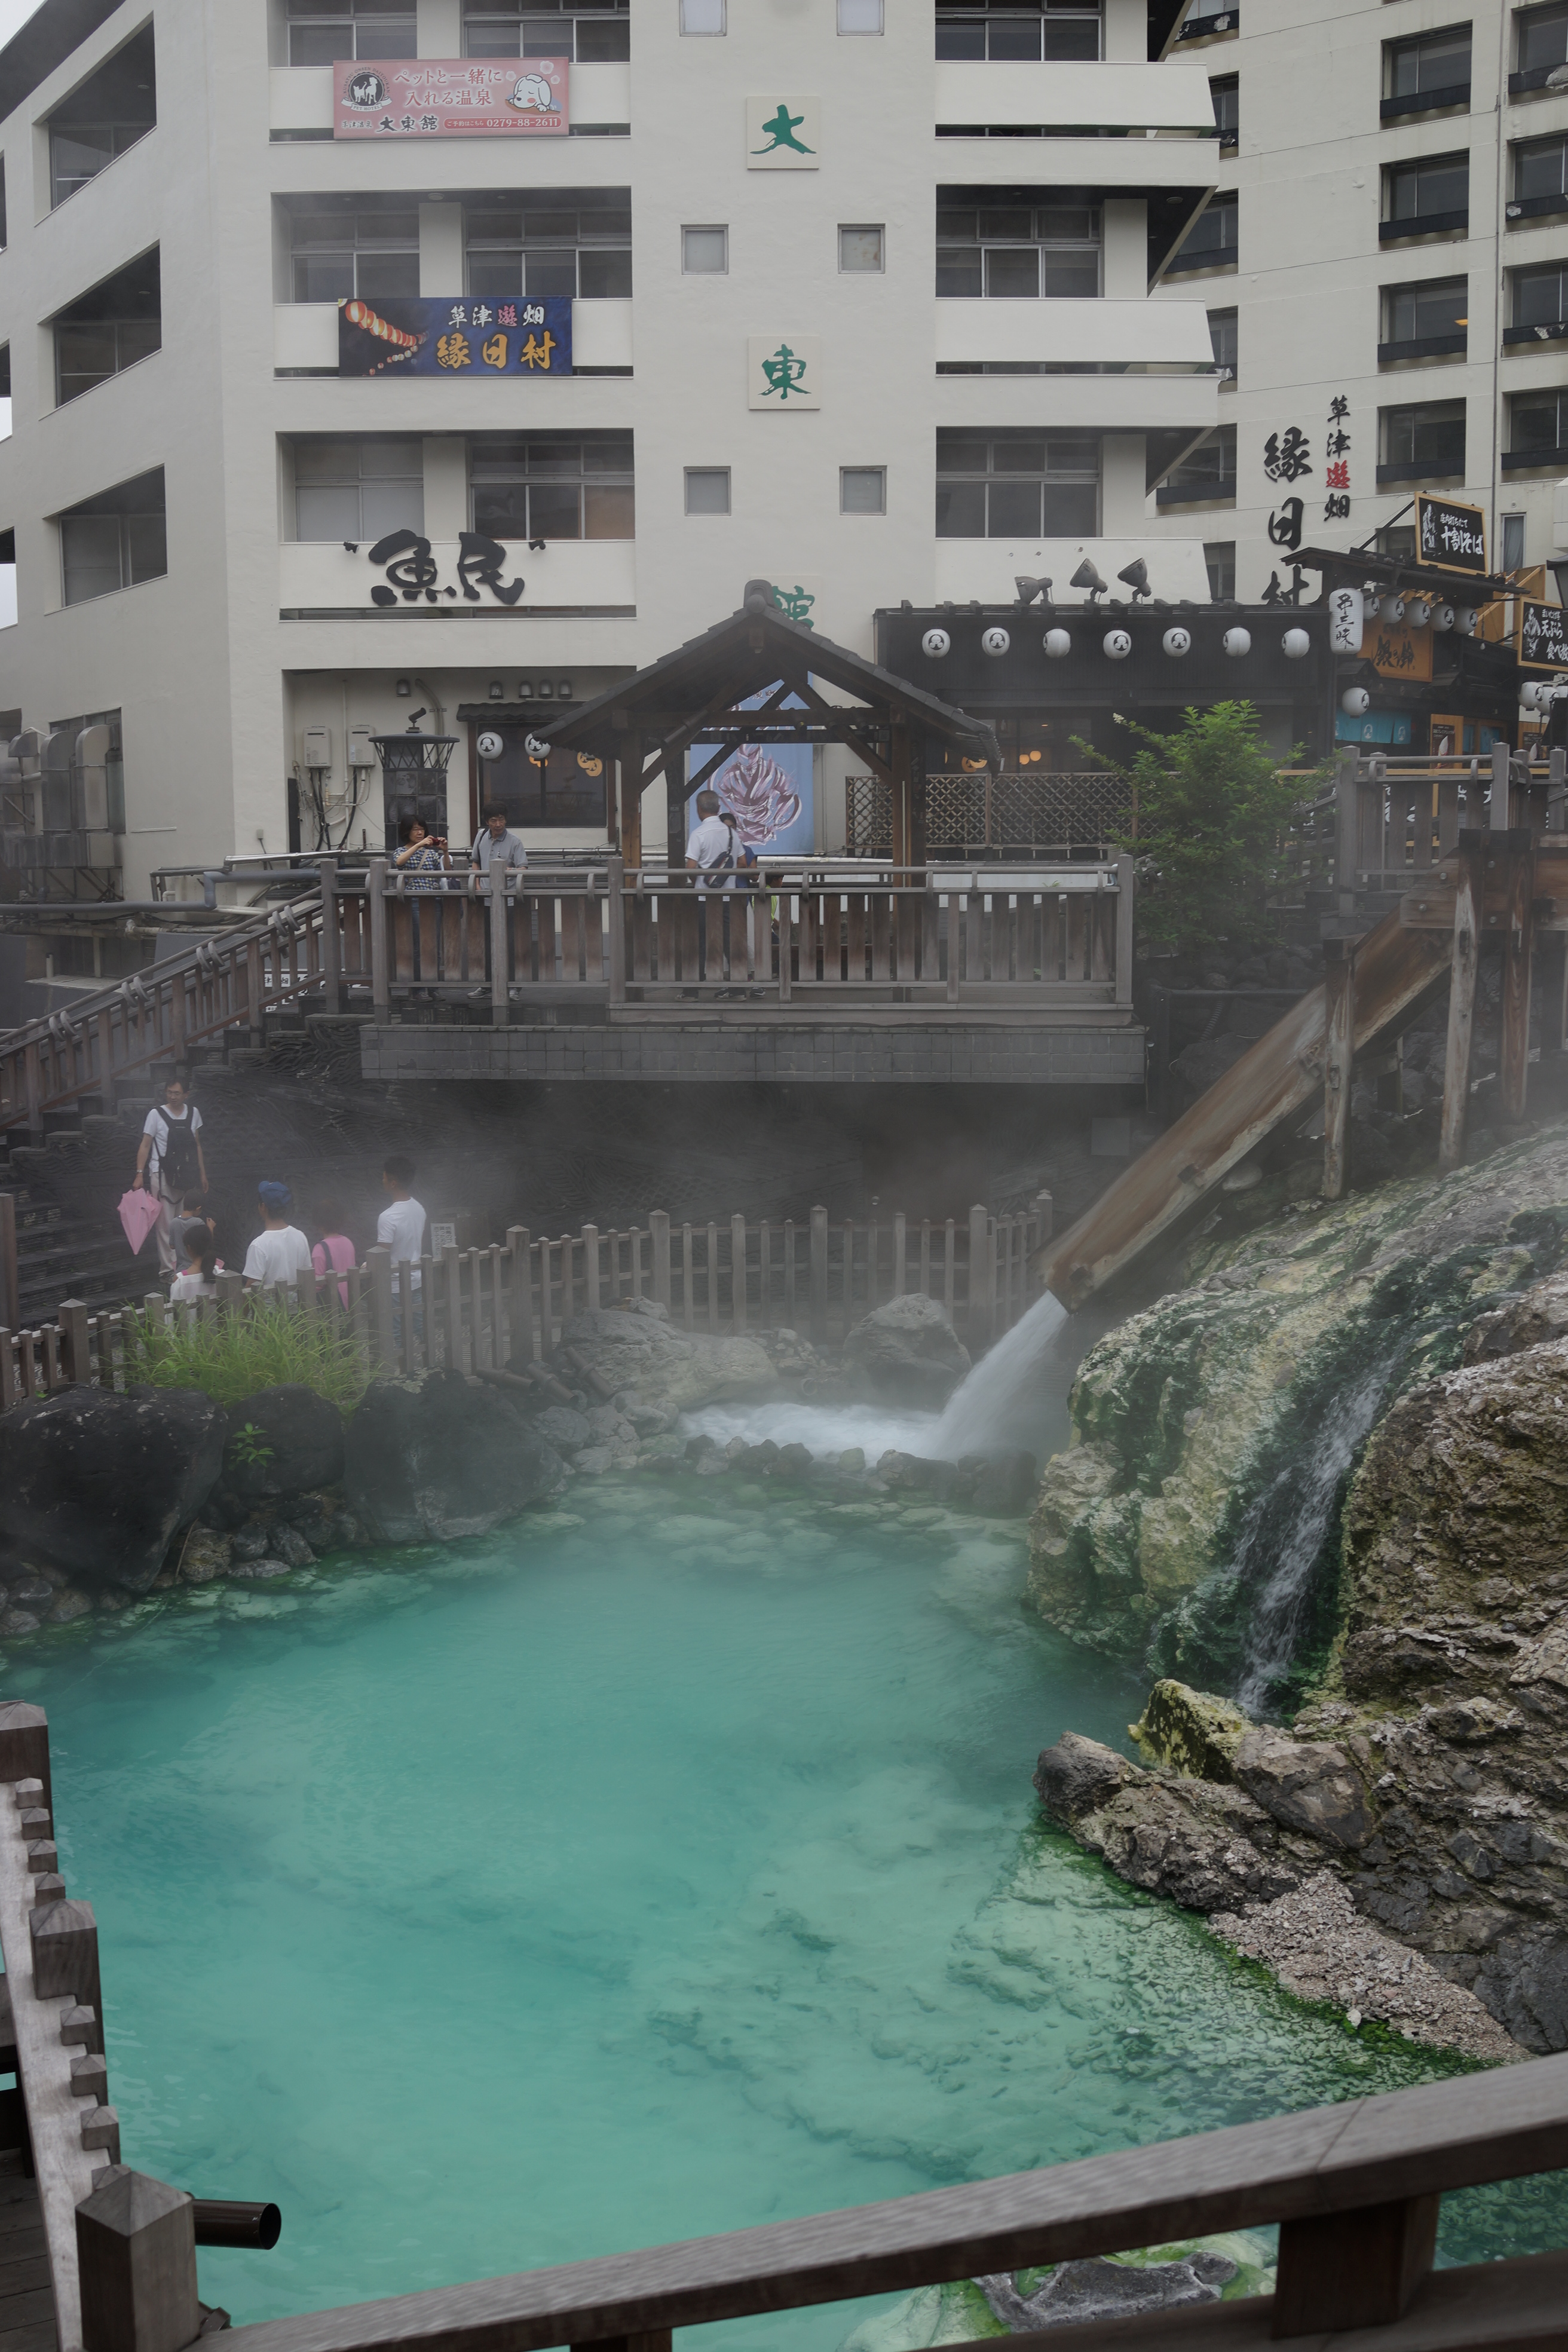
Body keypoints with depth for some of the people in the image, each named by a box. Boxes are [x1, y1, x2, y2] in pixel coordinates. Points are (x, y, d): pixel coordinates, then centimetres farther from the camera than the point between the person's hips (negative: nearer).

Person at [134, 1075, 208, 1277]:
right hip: (162, 1174, -4)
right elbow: (145, 1145, -5)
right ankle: (167, 1266, -5)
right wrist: (140, 1173, -13)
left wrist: (202, 1173, 17)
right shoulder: (156, 1114, -5)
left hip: (186, 1174, 4)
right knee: (164, 1222, -6)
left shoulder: (193, 1113, 8)